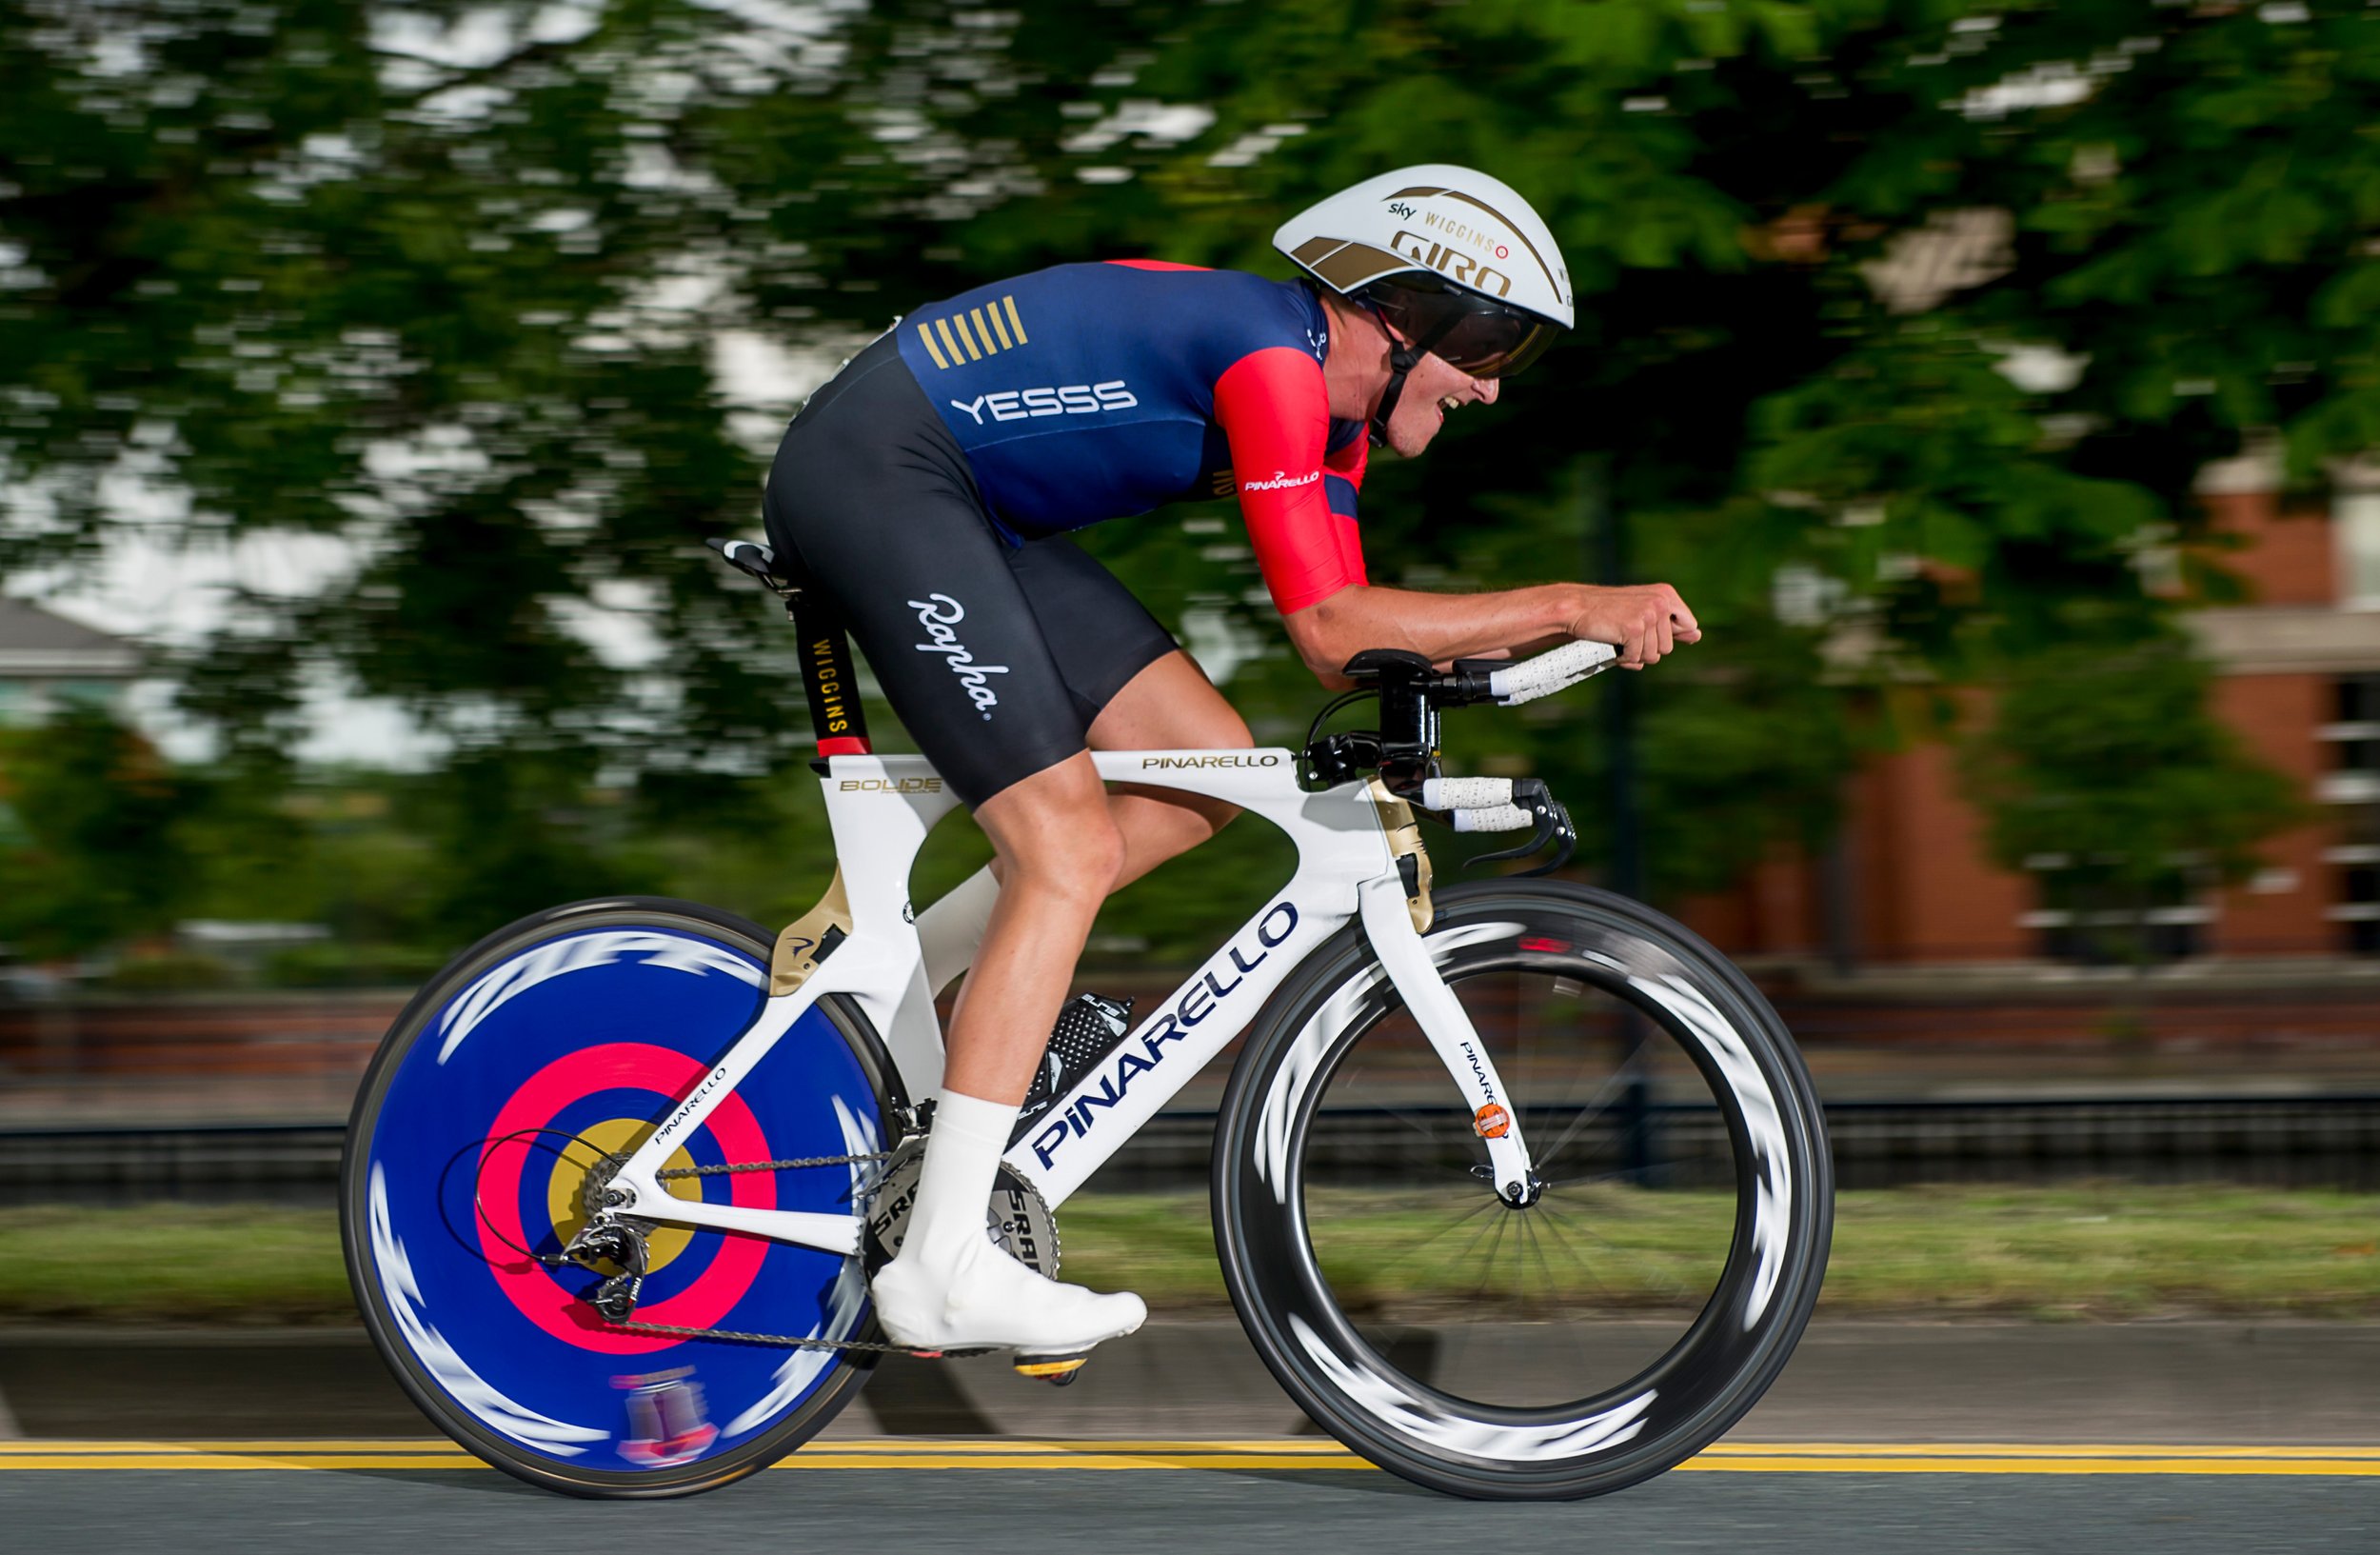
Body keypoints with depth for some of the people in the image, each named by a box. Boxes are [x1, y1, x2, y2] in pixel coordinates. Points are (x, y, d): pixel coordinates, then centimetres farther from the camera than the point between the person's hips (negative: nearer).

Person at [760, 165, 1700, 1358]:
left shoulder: (1331, 408, 10)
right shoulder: (1273, 357, -20)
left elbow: (1352, 641, 10)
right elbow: (1329, 631, -23)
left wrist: (1571, 632, -2)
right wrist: (1567, 606, -21)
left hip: (963, 501, 10)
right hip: (872, 469, -10)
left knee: (1209, 767, 6)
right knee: (1069, 850, -14)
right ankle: (944, 1268, -14)